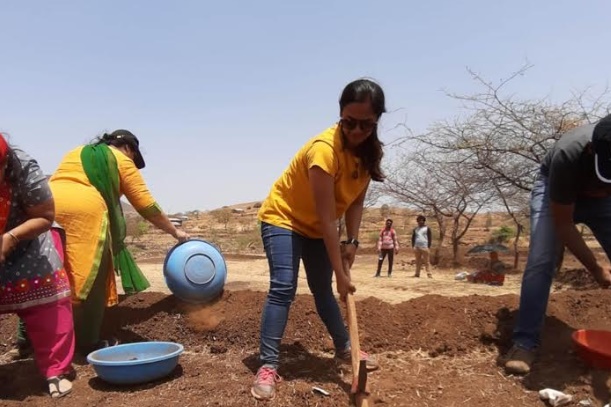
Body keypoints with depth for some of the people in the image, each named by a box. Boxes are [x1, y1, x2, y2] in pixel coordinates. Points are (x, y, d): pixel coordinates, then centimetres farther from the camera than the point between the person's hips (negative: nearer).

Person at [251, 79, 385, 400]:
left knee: (322, 290, 13)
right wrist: (340, 272, -32)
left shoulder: (370, 151, -10)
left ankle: (344, 349, 30)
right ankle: (267, 366, -11)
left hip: (317, 227, 7)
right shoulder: (325, 148, -34)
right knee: (283, 288, -18)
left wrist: (351, 242, -13)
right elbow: (327, 218, -34)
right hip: (283, 217, -6)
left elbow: (356, 201, -2)